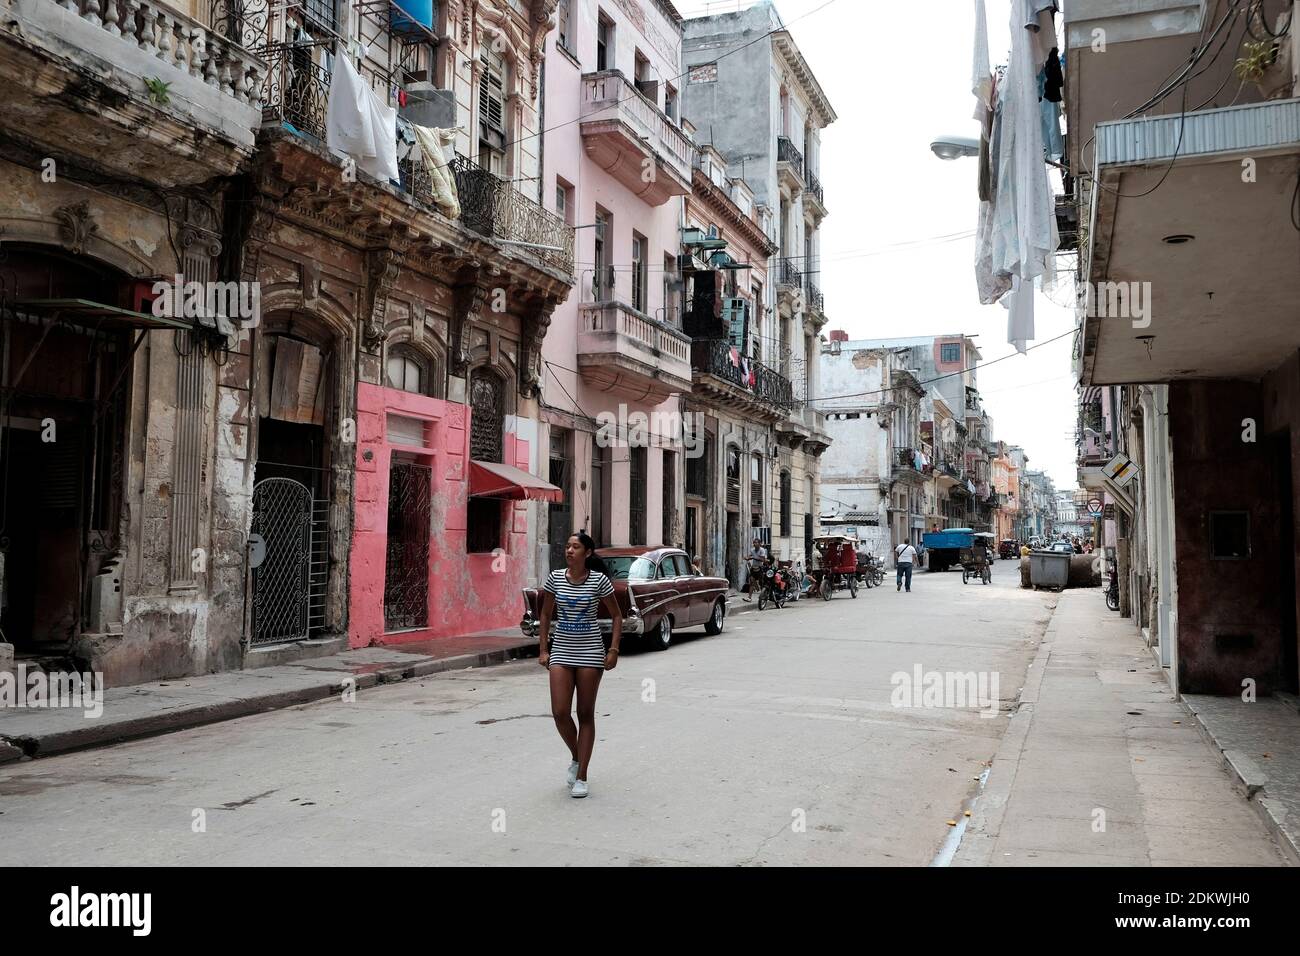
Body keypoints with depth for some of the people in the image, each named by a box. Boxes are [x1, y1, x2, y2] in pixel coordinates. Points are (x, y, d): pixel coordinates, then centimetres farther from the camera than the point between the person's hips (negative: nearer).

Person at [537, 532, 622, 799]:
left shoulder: (599, 580, -7)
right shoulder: (555, 578, 0)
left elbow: (616, 616, 1)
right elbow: (546, 615, 9)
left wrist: (614, 650, -8)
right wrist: (543, 649, 3)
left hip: (590, 652, -2)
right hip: (561, 650, 3)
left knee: (586, 714, 3)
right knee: (559, 712, -4)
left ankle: (581, 777, 11)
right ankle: (576, 757, 25)